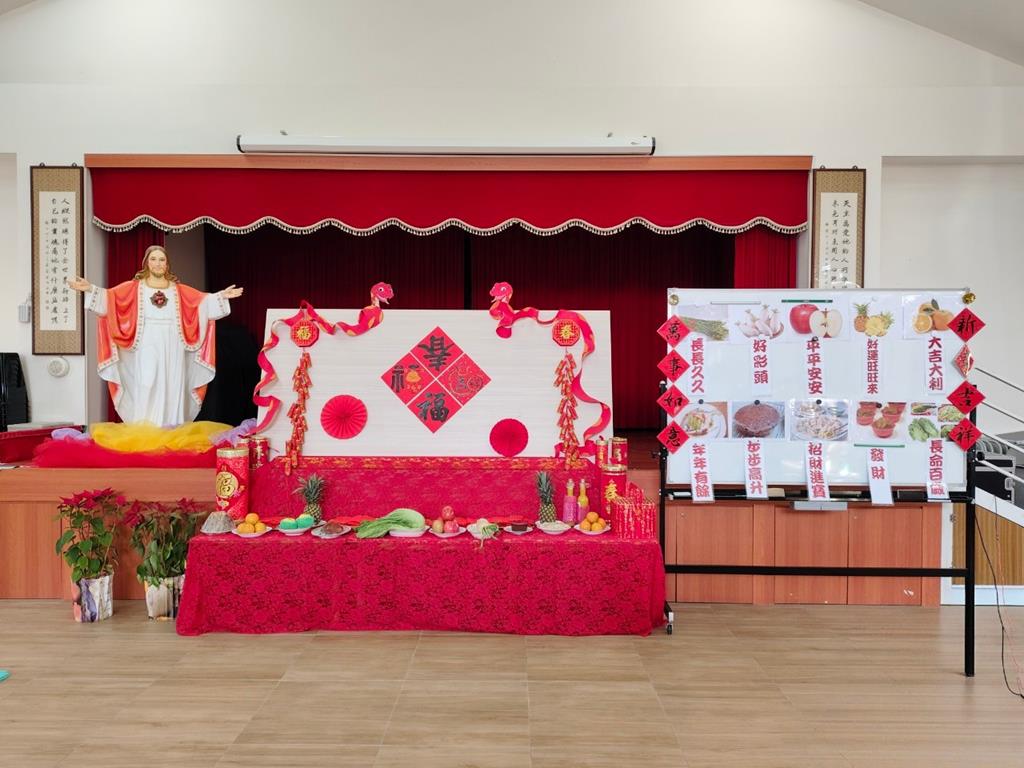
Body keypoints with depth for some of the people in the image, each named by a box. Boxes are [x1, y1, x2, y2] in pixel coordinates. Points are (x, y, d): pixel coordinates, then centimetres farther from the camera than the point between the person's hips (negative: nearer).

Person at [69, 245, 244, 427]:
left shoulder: (178, 290, 13)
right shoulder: (135, 287, 8)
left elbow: (202, 300, 8)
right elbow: (110, 296, -2)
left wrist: (221, 296, -4)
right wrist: (90, 289, -17)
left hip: (171, 348, 2)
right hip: (147, 348, -2)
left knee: (171, 389, 2)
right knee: (146, 388, -5)